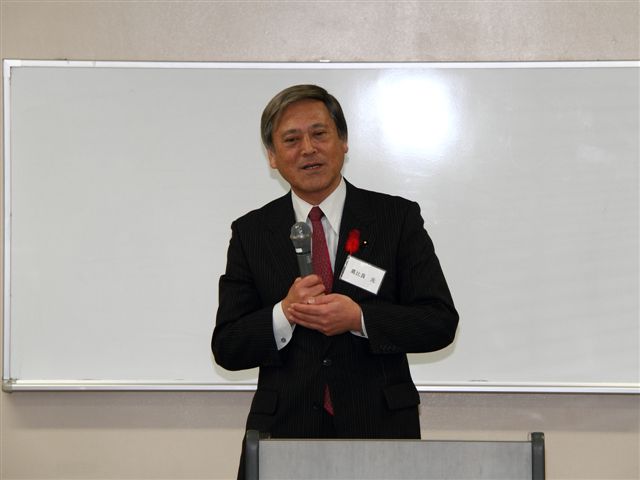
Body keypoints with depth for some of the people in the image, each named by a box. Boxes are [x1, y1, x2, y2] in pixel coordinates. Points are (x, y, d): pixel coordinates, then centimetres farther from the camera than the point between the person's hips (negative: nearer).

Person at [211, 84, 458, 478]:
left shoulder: (398, 217, 0)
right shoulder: (251, 233, 4)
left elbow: (441, 321, -4)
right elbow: (227, 349, 1)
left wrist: (359, 318, -18)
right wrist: (284, 315, -17)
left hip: (380, 430, -1)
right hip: (283, 431, 1)